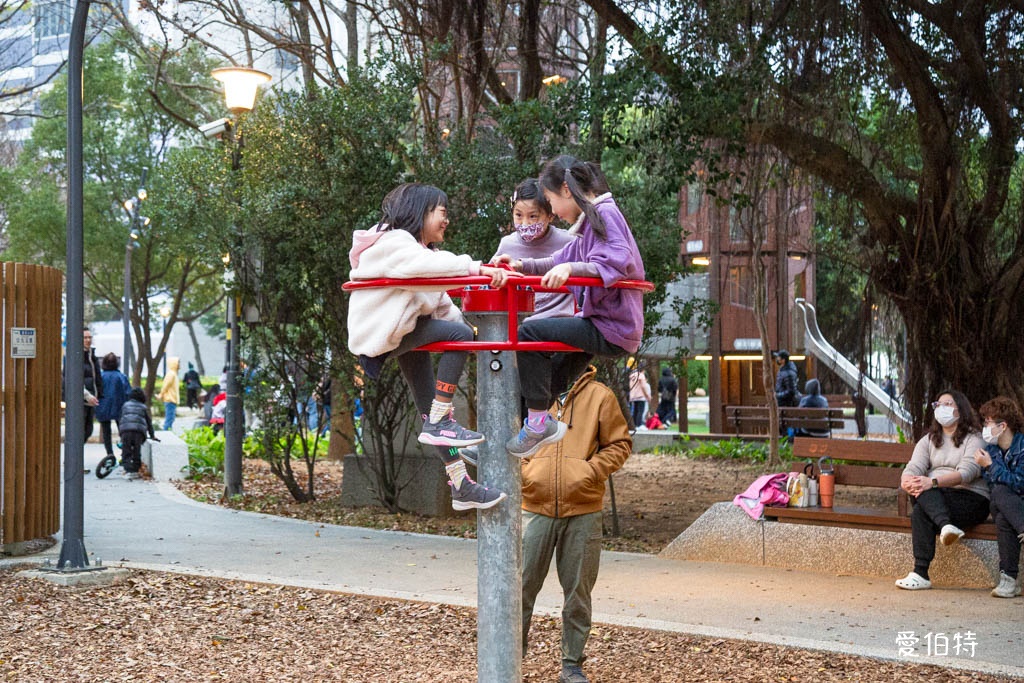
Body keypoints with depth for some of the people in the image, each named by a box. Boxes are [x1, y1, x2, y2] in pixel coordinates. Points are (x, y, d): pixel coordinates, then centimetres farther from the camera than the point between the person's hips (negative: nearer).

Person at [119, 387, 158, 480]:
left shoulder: (125, 405, 25)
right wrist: (152, 436, 36)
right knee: (136, 452, 9)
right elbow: (149, 422, 27)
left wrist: (120, 433, 34)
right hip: (139, 431, 0)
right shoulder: (143, 407, 22)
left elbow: (121, 419, 27)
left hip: (125, 430, 0)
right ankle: (135, 471, 8)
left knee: (127, 452, 3)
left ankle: (129, 471, -9)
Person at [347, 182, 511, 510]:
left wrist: (465, 322, 7)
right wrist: (477, 268, -40)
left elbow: (439, 302, 19)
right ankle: (438, 423, -20)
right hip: (381, 334, -10)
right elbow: (431, 263, -33)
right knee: (458, 334, -23)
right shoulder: (393, 243, -13)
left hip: (406, 335, 10)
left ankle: (460, 485, 8)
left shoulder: (417, 249, 19)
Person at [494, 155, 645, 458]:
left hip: (612, 328, -11)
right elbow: (560, 261, 26)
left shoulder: (605, 213, -13)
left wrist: (570, 268, -36)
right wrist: (520, 265, 19)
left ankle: (539, 422, -10)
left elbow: (614, 265, -28)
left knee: (530, 332, -15)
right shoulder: (591, 220, 18)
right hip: (601, 323, 11)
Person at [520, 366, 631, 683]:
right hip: (535, 509, 0)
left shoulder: (600, 396, 2)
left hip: (583, 511, 0)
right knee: (522, 585, 3)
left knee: (578, 591, 9)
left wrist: (592, 470, -9)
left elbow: (620, 444, 5)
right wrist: (523, 470, -4)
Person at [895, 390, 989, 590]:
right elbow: (913, 468, 4)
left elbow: (967, 472, -16)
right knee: (922, 492, -33)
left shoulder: (974, 439, 2)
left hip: (970, 497, -4)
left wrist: (933, 482, -31)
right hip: (934, 498, 5)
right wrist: (908, 482, -22)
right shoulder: (928, 440, 20)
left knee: (921, 512, -32)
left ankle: (920, 573, -38)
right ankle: (946, 525, -53)